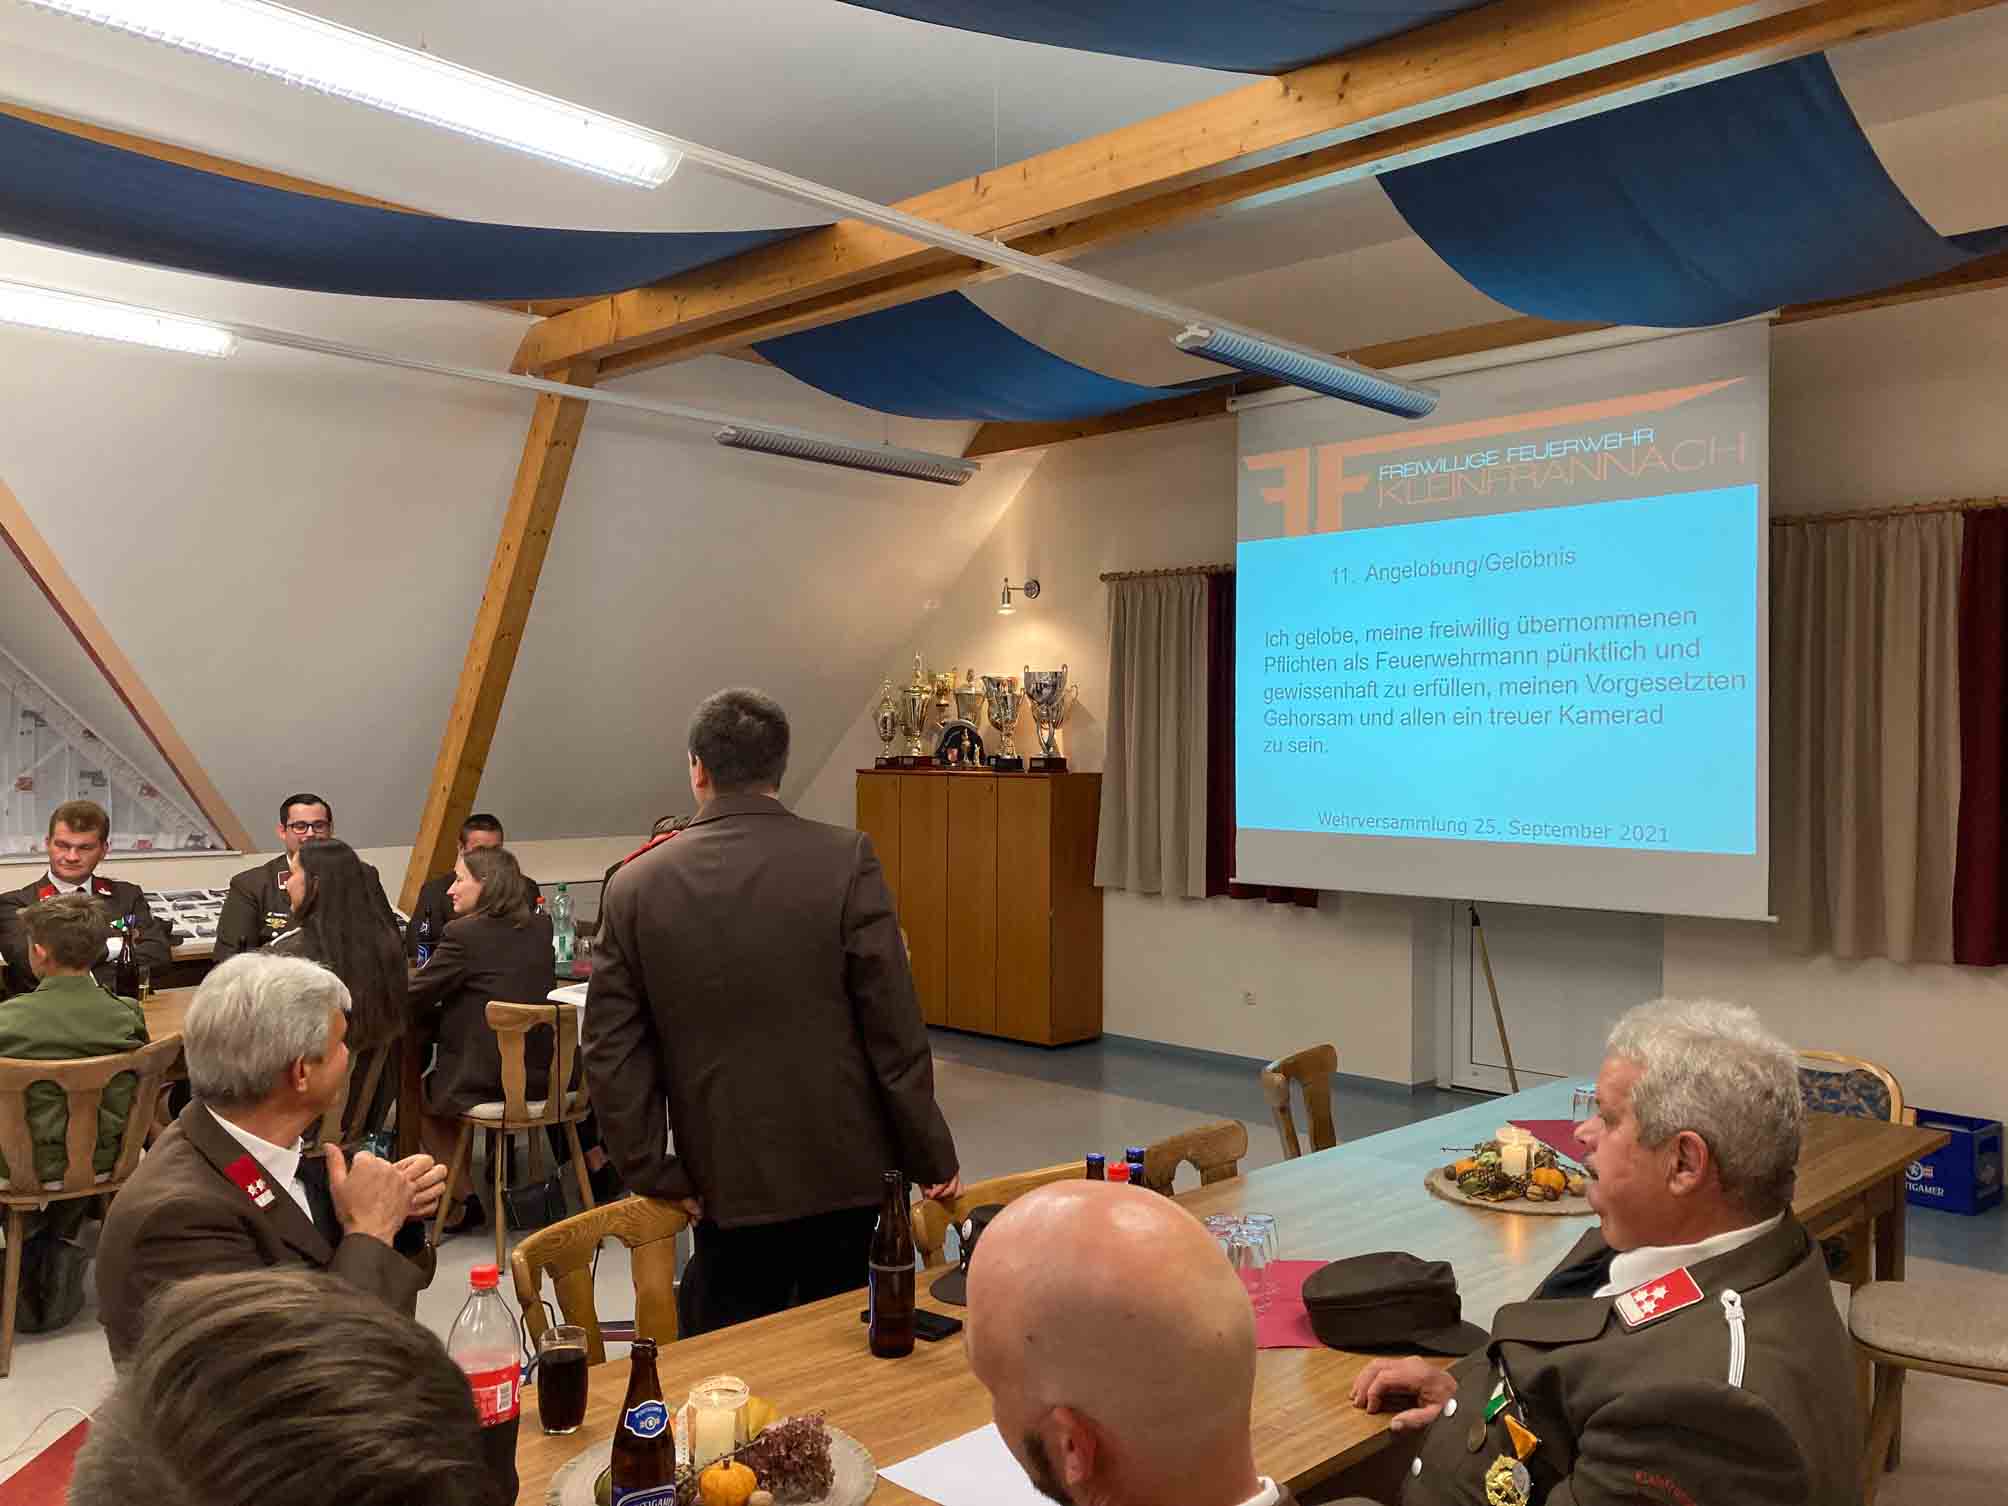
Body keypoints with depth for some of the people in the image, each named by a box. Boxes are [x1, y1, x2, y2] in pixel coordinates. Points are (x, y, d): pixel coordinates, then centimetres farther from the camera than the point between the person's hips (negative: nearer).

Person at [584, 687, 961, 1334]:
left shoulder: (635, 886, -3)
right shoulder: (846, 861, -10)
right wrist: (932, 1159, 0)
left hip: (726, 1186, 1)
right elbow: (895, 1030, -9)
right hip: (848, 1177, -1)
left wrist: (656, 1174, 6)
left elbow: (611, 1053, -1)